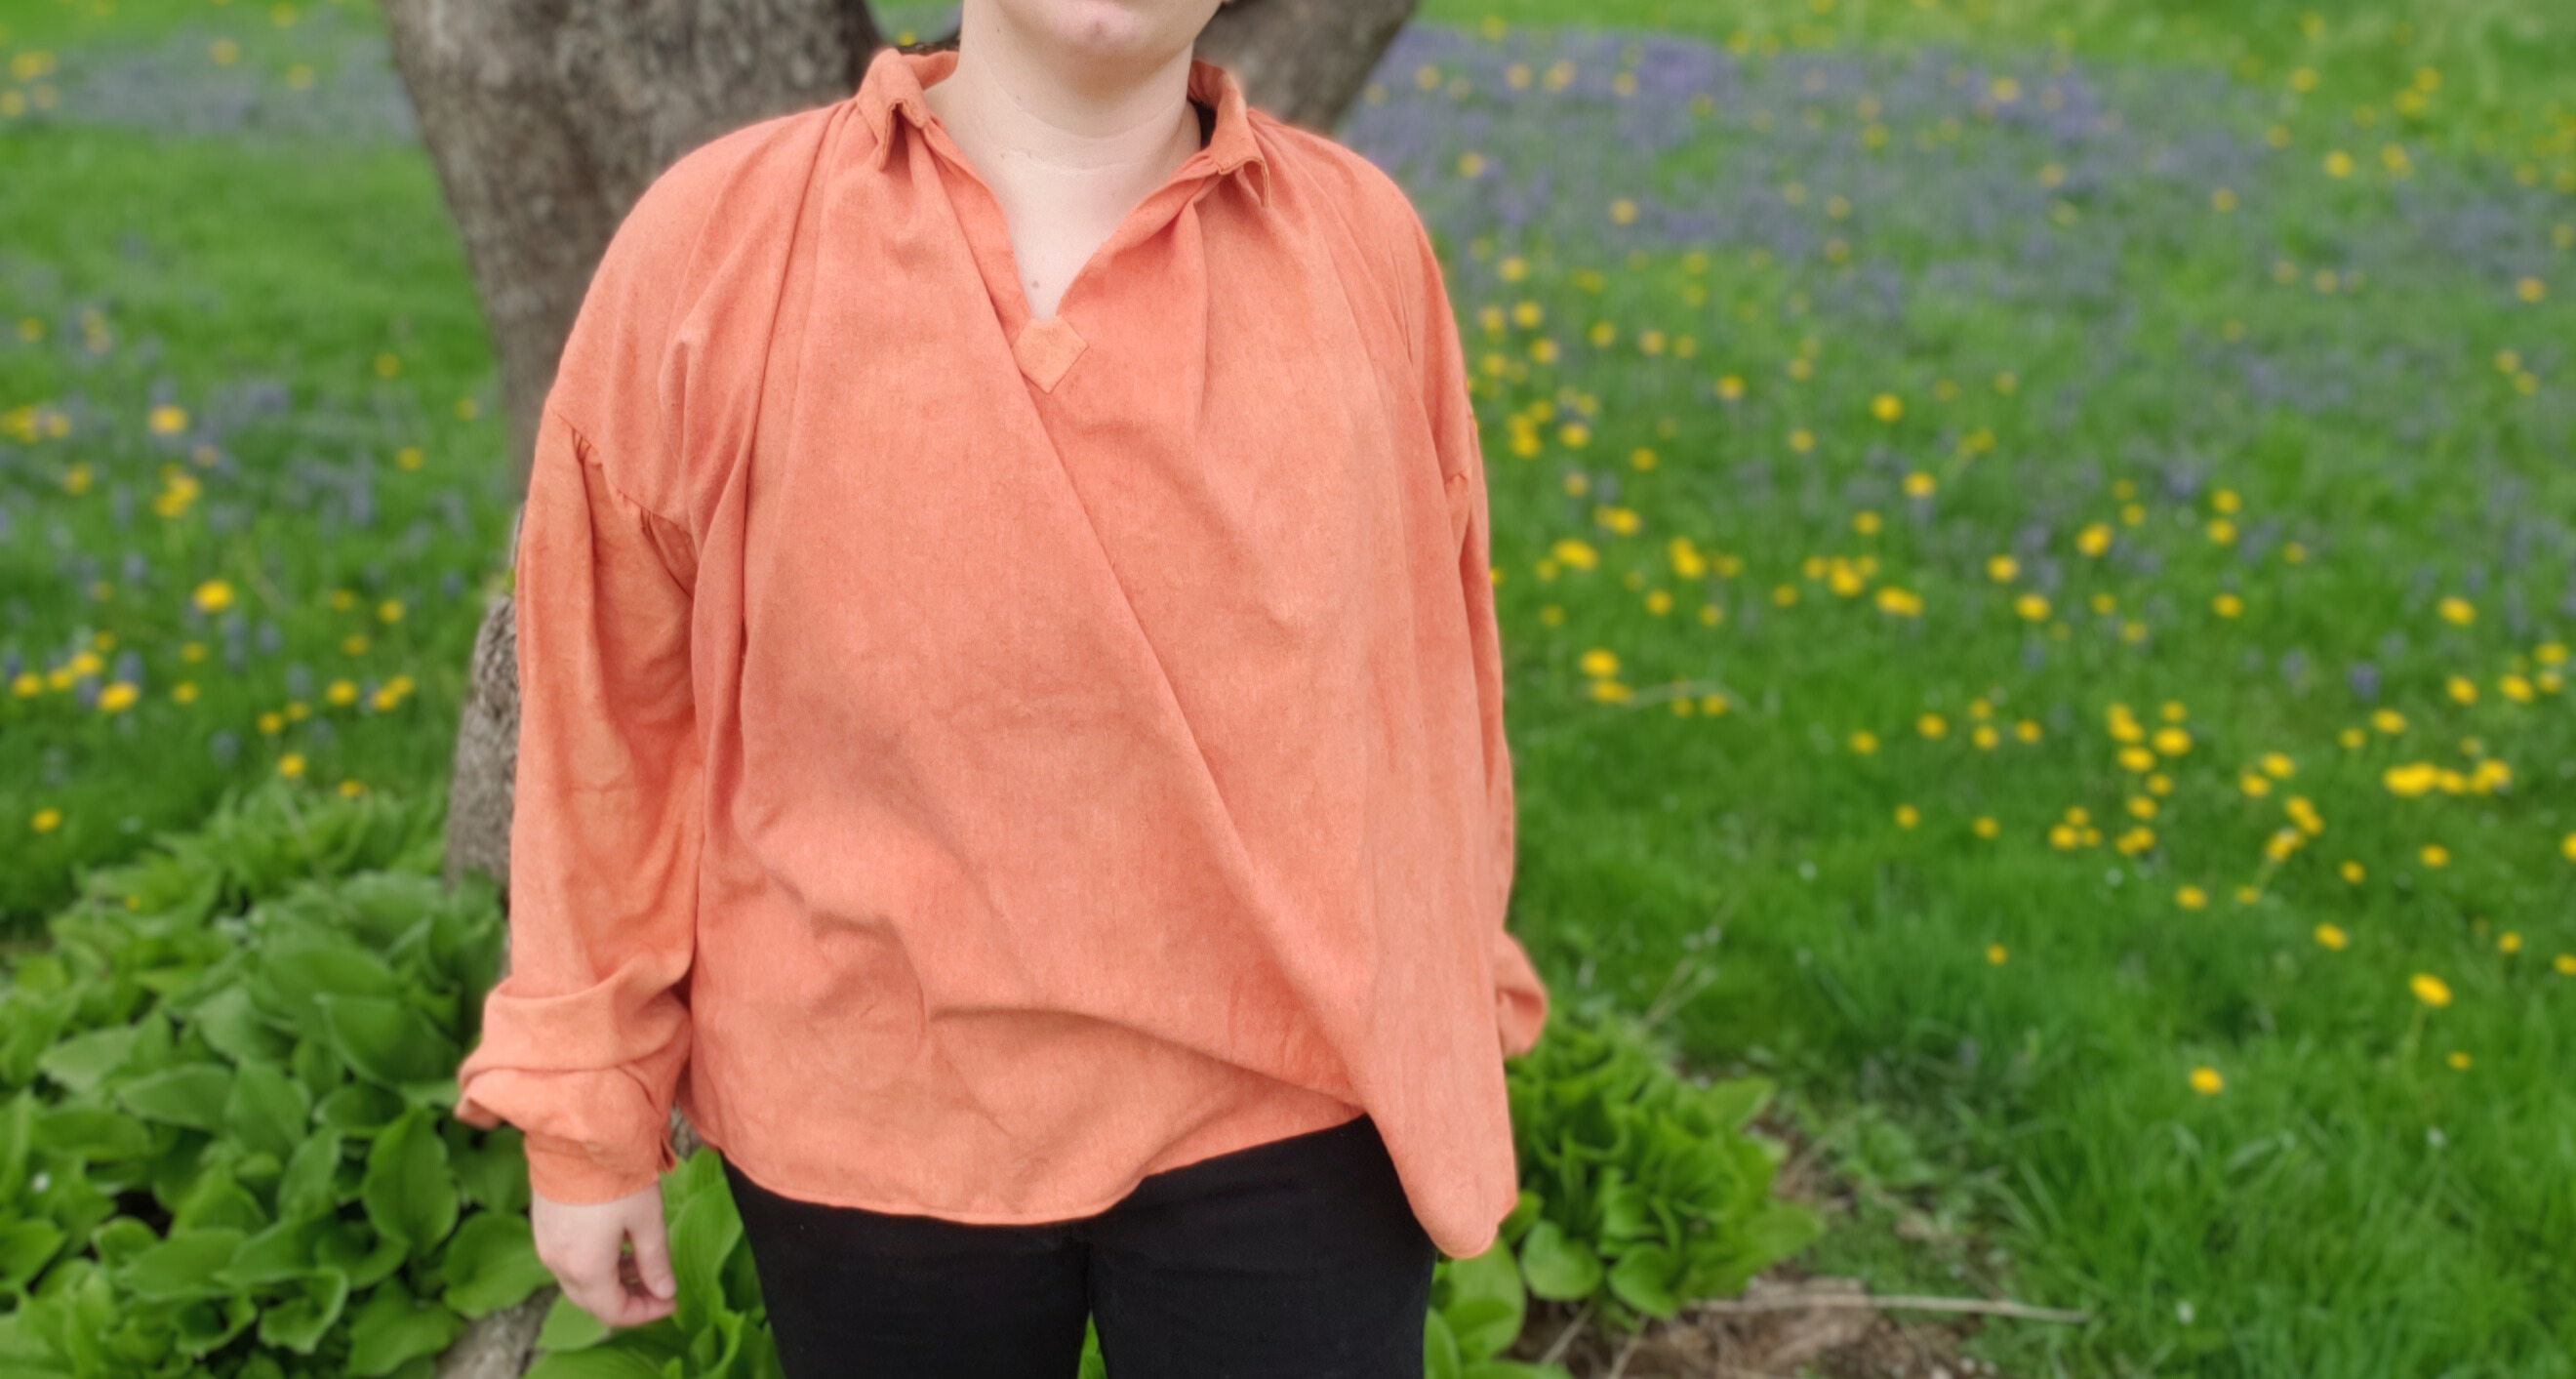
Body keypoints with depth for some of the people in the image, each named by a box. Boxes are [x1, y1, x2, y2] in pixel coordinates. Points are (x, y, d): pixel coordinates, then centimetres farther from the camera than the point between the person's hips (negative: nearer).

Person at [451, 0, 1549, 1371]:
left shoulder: (1364, 243, -5)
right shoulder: (711, 248, -8)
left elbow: (1431, 676, 5)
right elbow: (613, 710, -1)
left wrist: (1458, 1025, 13)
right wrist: (586, 1105, 3)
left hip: (1279, 1112, 0)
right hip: (876, 1117, 1)